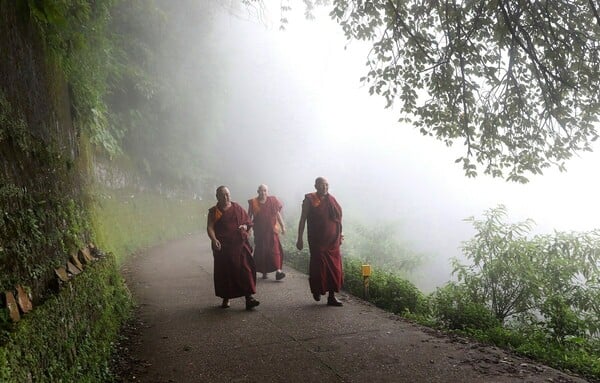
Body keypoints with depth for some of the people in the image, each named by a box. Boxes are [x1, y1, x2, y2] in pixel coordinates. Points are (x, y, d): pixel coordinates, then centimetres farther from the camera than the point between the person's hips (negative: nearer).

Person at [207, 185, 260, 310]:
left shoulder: (237, 208, 11)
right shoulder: (214, 211, 5)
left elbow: (248, 223, 17)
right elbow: (210, 227, -6)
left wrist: (244, 226, -7)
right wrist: (214, 239, -24)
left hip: (240, 245, 1)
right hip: (222, 247, -1)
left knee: (245, 270, -9)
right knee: (224, 273, 5)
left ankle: (249, 297, -9)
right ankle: (226, 299, 21)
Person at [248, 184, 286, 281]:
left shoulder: (272, 200, 4)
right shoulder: (253, 202, 1)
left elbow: (278, 214, 9)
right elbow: (249, 217, 4)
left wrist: (282, 226, 6)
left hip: (272, 230, 0)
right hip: (259, 231, 0)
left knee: (275, 249, -12)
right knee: (261, 252, 4)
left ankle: (278, 271, -19)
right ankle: (264, 272, 17)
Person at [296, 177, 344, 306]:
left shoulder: (331, 200, 8)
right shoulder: (309, 200, -4)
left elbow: (338, 217, 17)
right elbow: (303, 219, -4)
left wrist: (339, 234, 13)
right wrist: (300, 238, -7)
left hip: (333, 241, 4)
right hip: (317, 241, -4)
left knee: (334, 268, 2)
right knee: (319, 267, 0)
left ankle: (332, 296, 9)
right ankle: (317, 290, 27)